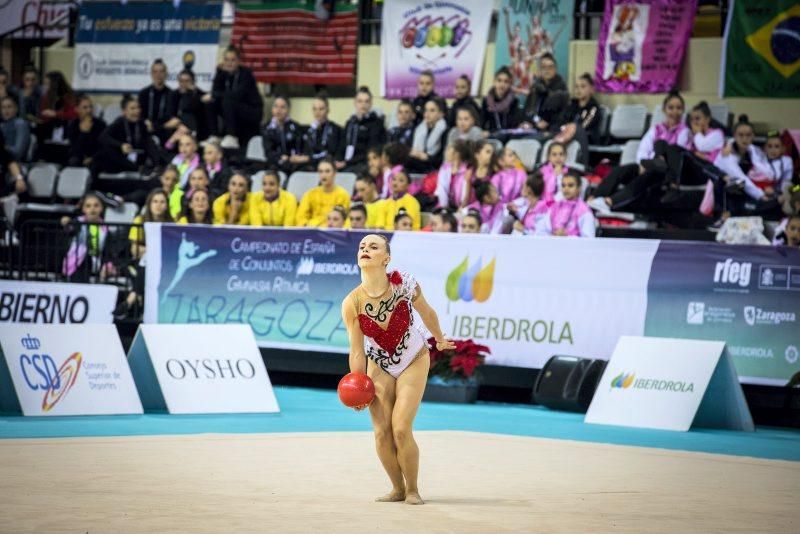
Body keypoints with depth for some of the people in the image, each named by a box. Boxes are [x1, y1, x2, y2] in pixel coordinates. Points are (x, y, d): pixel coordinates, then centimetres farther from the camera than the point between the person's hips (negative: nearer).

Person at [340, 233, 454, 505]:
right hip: (379, 366, 2)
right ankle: (397, 489, 19)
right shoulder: (351, 304, -21)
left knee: (401, 429, -13)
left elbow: (427, 313, -1)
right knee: (382, 433, -4)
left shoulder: (404, 284, -22)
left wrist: (439, 339, 15)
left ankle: (412, 490, 7)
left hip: (413, 362, -2)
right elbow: (357, 350, -13)